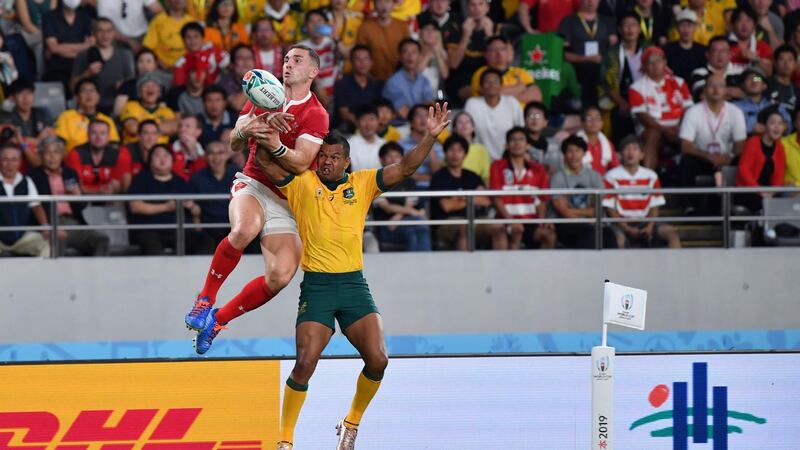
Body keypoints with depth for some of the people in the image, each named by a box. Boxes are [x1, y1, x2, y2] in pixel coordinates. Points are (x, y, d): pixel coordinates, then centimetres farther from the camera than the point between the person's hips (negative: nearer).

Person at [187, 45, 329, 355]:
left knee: (280, 276, -18)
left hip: (286, 199, 0)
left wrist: (276, 145, -35)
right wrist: (243, 132, -20)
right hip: (253, 184, 0)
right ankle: (206, 299, -20)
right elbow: (234, 145, 4)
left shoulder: (316, 114, -3)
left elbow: (301, 164, -16)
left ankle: (218, 319, 2)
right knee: (244, 229, -36)